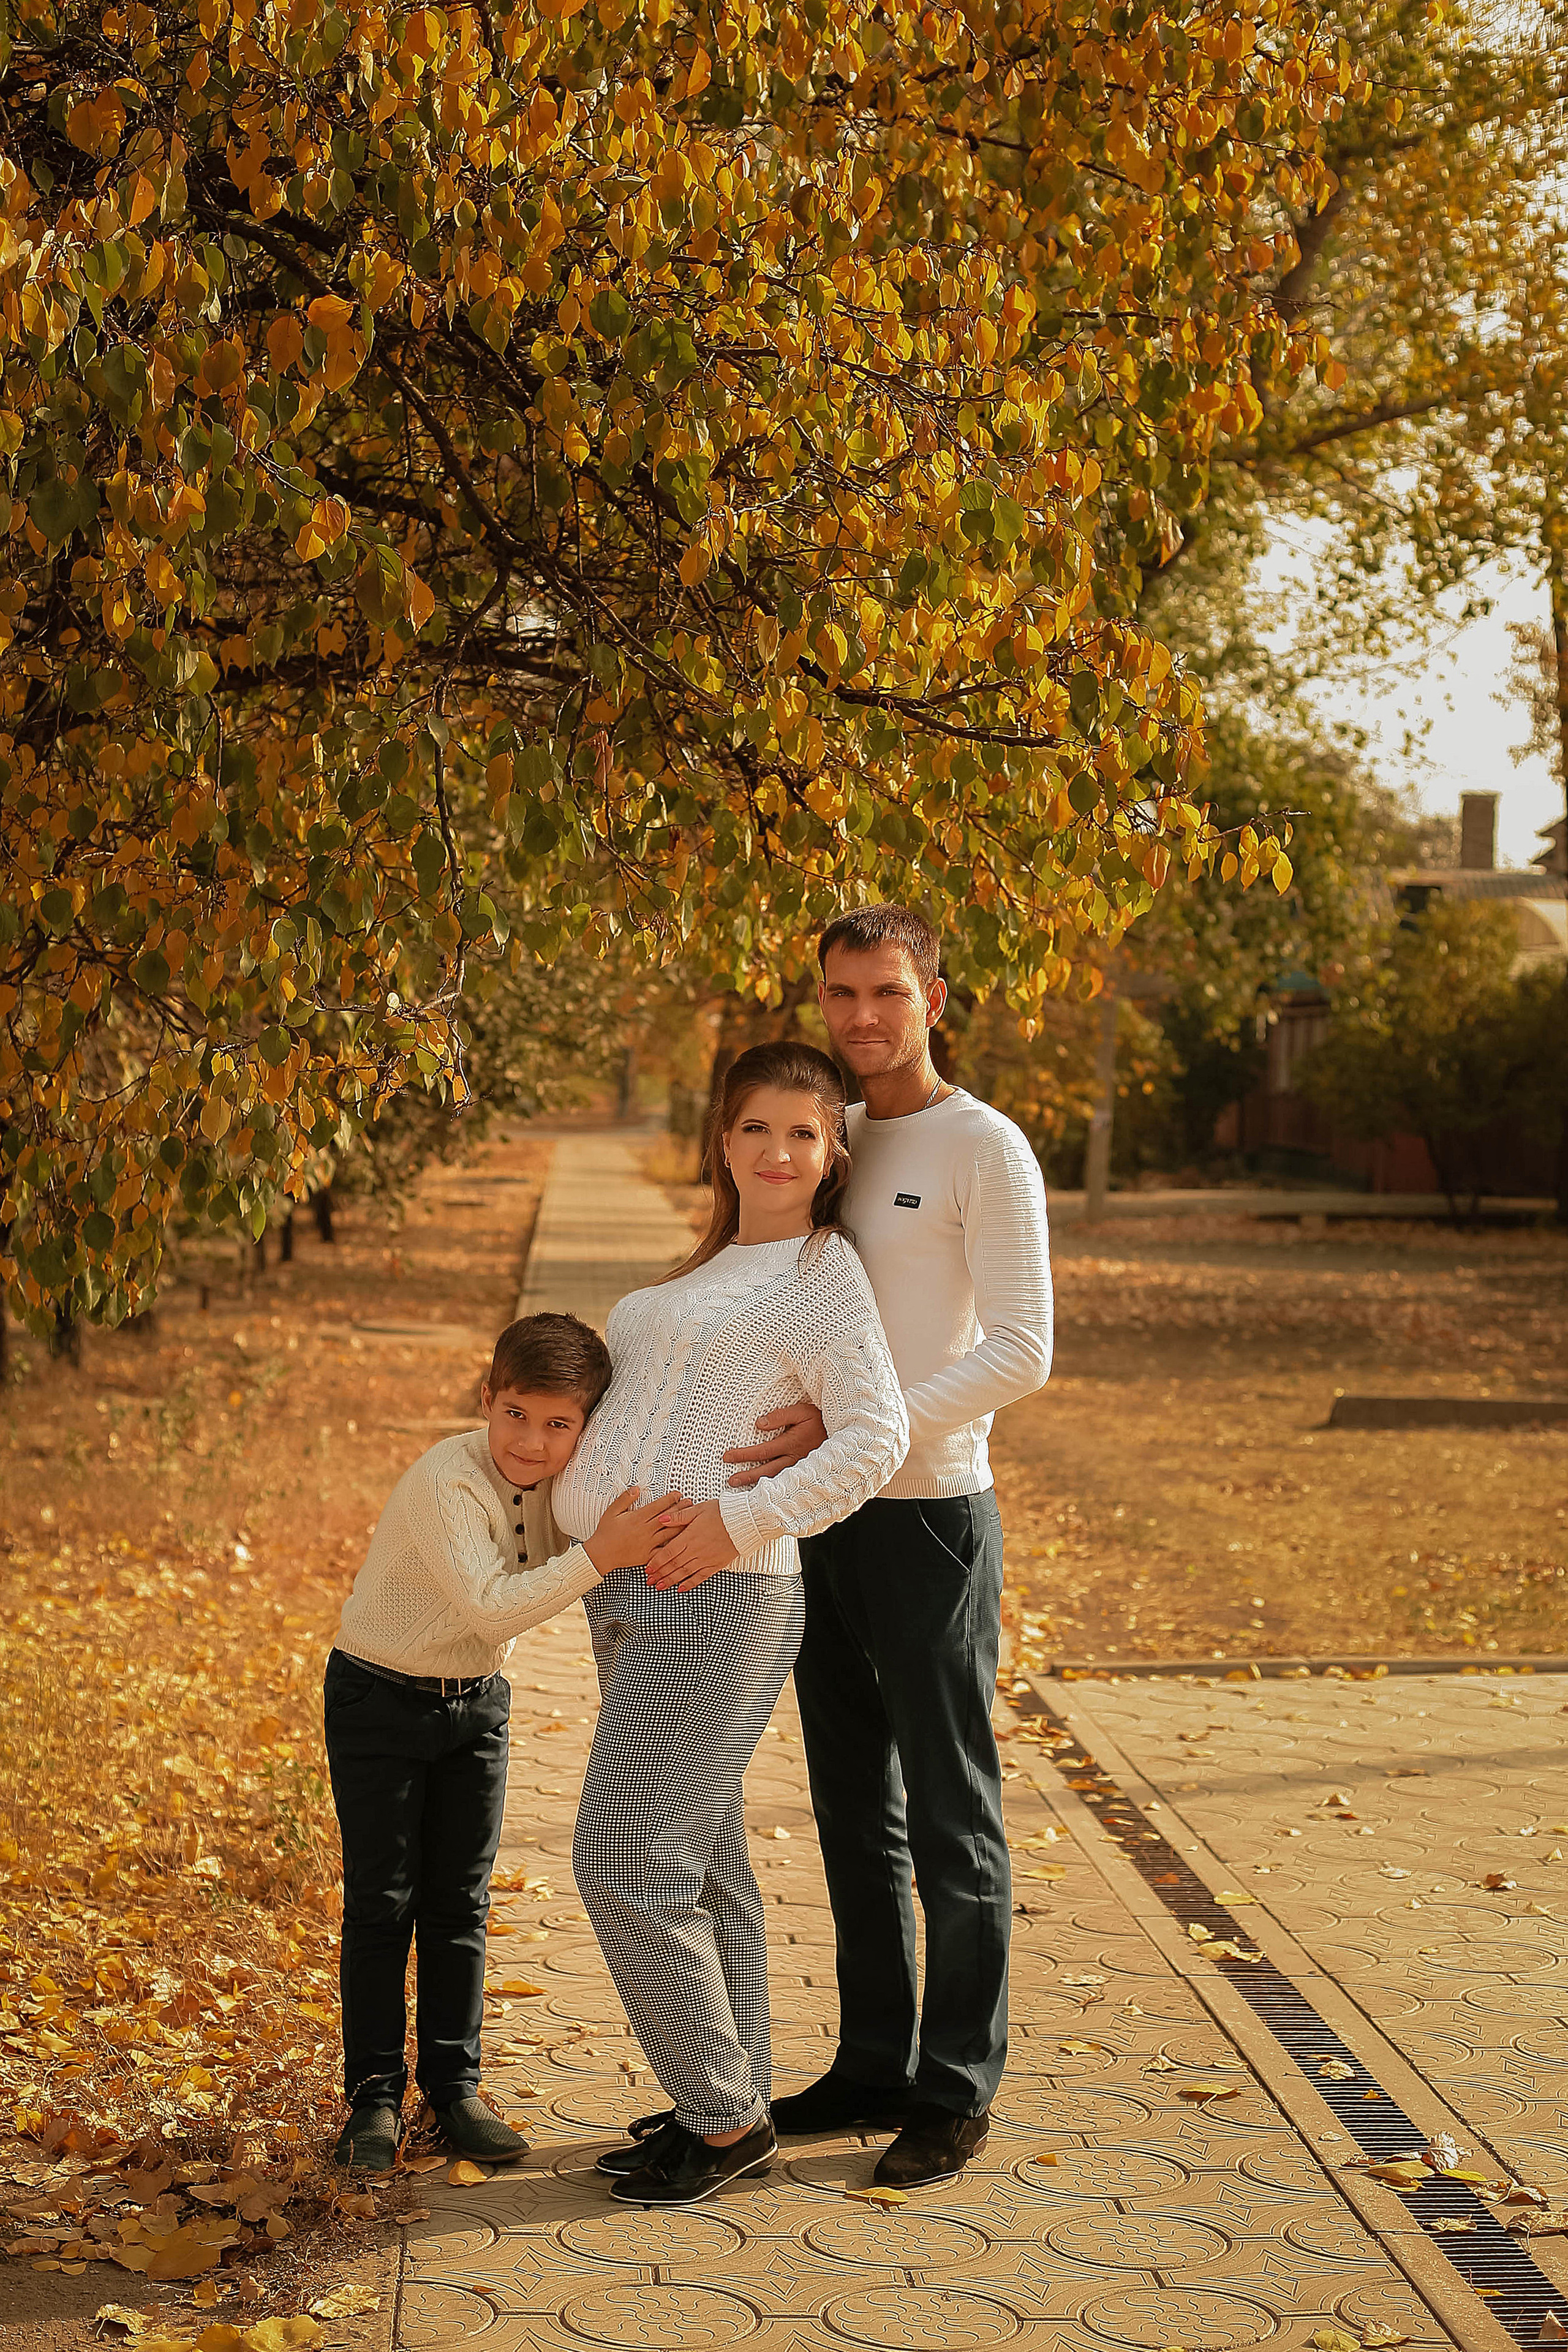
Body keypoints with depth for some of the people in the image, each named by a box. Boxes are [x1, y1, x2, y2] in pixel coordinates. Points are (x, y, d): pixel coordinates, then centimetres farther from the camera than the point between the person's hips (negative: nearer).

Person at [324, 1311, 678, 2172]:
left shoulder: (563, 1481, -8)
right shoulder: (445, 1481, -29)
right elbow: (492, 1608, -38)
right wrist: (600, 1554, -46)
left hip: (476, 1703, 5)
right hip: (381, 1702, -5)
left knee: (460, 1903, 9)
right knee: (381, 1903, 1)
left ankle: (454, 2085, 20)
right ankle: (374, 2092, 12)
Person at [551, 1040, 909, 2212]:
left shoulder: (824, 1270, -6)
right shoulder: (709, 1271, 20)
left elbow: (875, 1438, -16)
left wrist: (740, 1521, -21)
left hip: (715, 1593, -9)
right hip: (631, 1590, 9)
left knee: (630, 1863, -9)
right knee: (701, 1855, 14)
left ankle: (724, 2121, 5)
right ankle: (734, 2101, 24)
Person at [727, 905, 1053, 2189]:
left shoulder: (985, 1148, -8)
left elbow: (1021, 1353, -15)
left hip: (931, 1515, -7)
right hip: (825, 1520, 7)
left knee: (952, 1818, 1)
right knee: (854, 1811, 14)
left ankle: (957, 2091, 11)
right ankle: (874, 2062, 25)